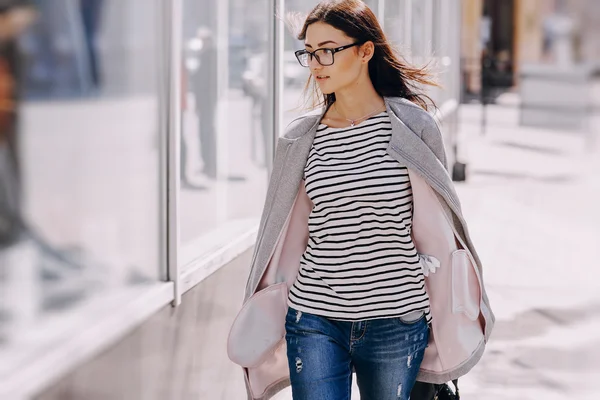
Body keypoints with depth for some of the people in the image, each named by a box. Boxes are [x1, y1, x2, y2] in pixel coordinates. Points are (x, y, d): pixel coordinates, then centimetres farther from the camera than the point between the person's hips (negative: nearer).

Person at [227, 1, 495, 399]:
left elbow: (436, 229, 3)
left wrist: (447, 325, 5)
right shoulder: (302, 138, 4)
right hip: (315, 319, 2)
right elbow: (287, 239, 12)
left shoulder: (412, 126, -3)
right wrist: (266, 324, 15)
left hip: (396, 321, -1)